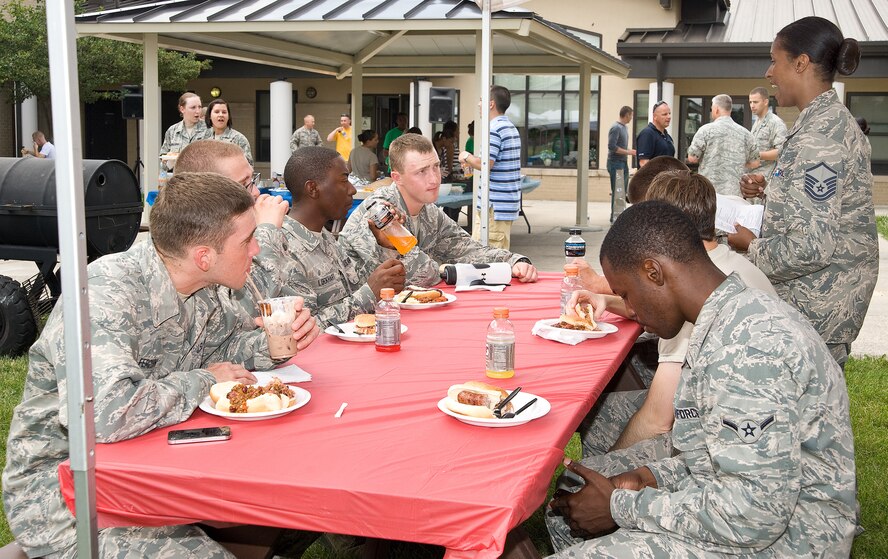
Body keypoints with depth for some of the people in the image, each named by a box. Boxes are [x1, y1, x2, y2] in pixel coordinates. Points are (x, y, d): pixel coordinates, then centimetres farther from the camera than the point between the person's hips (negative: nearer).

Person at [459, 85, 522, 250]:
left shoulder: (494, 128, -14)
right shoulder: (512, 128, 16)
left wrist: (467, 157, -3)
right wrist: (473, 160, 17)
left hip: (494, 204, -10)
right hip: (509, 202, 10)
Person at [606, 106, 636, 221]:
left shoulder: (625, 127, 16)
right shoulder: (616, 128, -13)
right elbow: (612, 146, -21)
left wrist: (631, 151, 8)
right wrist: (628, 152, -17)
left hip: (623, 162, 9)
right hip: (615, 163, -9)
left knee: (623, 191, 11)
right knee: (616, 192, -6)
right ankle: (614, 216, -1)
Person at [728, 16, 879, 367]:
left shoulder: (817, 137, -22)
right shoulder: (831, 119, 10)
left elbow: (813, 247, -26)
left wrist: (752, 246, -10)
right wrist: (769, 190, 9)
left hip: (815, 309, -10)